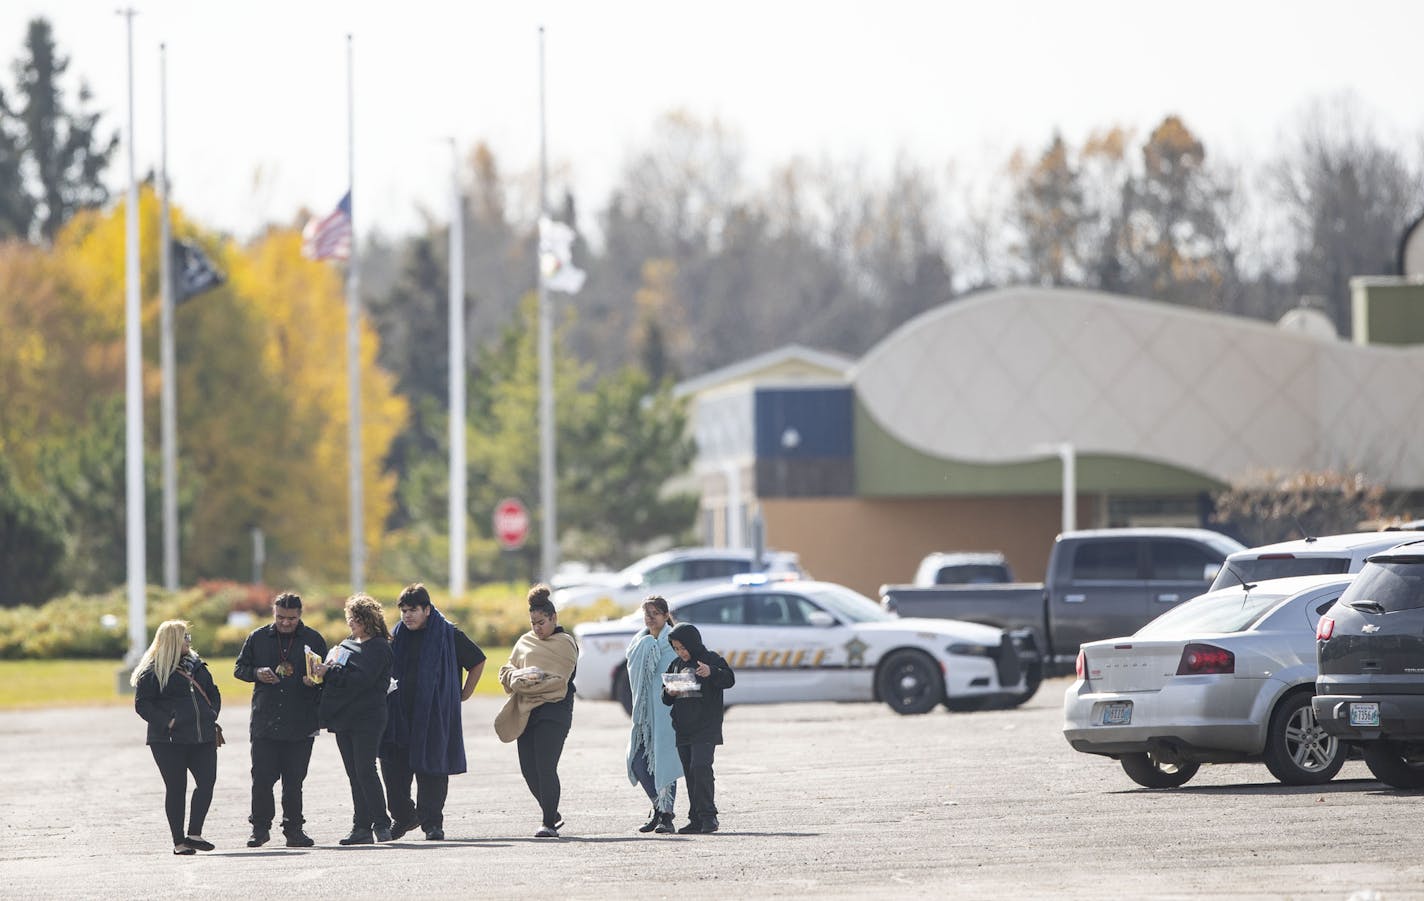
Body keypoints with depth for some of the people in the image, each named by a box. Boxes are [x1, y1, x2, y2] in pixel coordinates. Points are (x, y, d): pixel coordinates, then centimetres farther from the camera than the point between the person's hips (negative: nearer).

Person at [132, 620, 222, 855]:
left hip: (202, 737, 5)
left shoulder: (196, 666, 17)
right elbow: (142, 704, -7)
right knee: (176, 788, -1)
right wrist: (167, 722, -17)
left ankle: (194, 834, -2)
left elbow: (213, 694, 26)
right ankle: (179, 841, 5)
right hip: (169, 740, -5)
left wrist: (211, 717, 10)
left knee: (207, 781, -7)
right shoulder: (152, 671, -3)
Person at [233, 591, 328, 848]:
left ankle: (293, 829, 13)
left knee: (294, 780, 3)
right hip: (264, 723, 1)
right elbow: (240, 668, 14)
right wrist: (257, 673, -7)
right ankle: (260, 828, 10)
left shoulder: (313, 639, 5)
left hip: (301, 725, -1)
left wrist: (315, 680, -12)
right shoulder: (258, 638, 7)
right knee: (262, 778, -3)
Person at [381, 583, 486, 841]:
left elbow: (477, 661, 10)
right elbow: (386, 671, 25)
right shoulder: (398, 635, 10)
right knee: (392, 764, -2)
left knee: (431, 769, -4)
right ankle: (402, 817, 12)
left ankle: (432, 822, 3)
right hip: (399, 713, 4)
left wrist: (464, 694, 7)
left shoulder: (448, 635, -2)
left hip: (434, 714, -4)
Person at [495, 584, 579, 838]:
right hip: (526, 712, 7)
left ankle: (549, 823, -8)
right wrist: (518, 677, -7)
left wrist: (530, 682, -14)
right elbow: (507, 670, 14)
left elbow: (558, 680, -10)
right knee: (528, 769, 6)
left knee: (545, 767, -13)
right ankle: (553, 815, 24)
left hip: (553, 711, -7)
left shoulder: (565, 644, -1)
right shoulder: (525, 642, 18)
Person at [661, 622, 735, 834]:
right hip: (683, 729, 7)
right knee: (690, 774, 7)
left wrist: (711, 673, -37)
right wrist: (669, 693, -2)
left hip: (705, 728, -7)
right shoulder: (676, 665, 16)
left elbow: (729, 679, -18)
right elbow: (665, 699, 22)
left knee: (700, 767, -18)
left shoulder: (711, 660, -3)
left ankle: (708, 816, -15)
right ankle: (695, 819, 10)